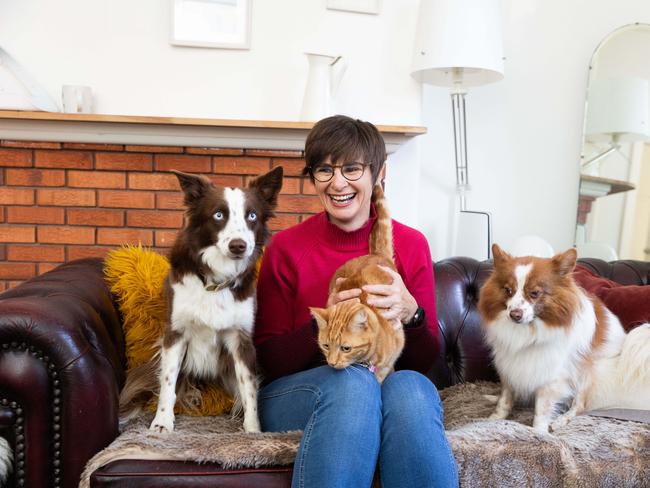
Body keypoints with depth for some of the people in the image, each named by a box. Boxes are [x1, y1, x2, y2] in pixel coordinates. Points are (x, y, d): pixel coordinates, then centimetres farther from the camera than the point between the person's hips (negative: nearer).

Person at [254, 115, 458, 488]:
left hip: (391, 390, 1)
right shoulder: (286, 248, -3)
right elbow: (270, 360, -1)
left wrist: (410, 314, -20)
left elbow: (426, 360, 3)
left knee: (410, 386, -34)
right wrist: (323, 325, -20)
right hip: (298, 393, -1)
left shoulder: (411, 244, 0)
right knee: (354, 379, -35)